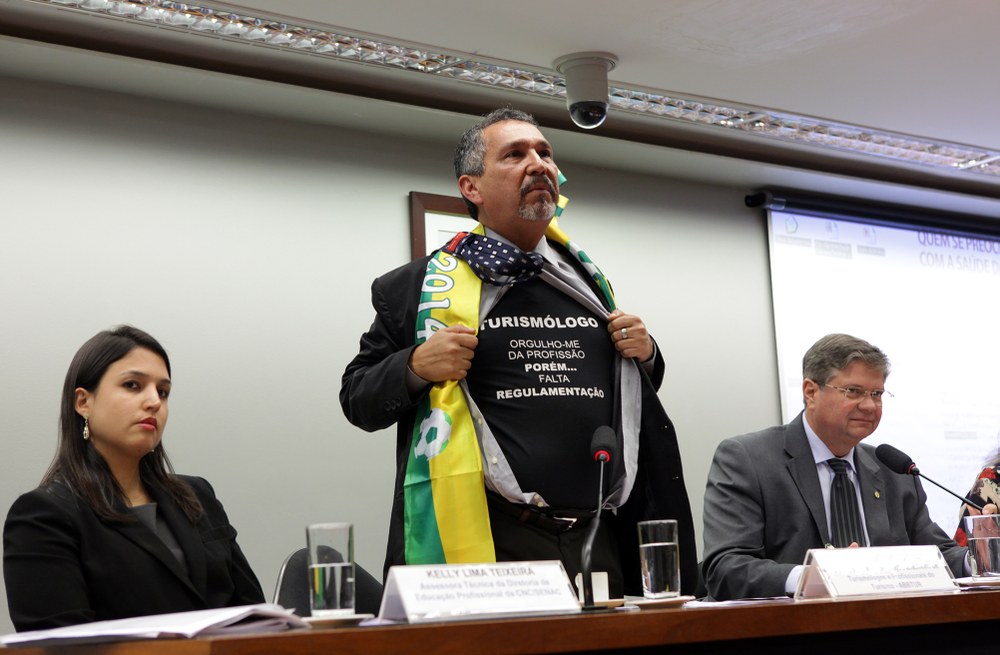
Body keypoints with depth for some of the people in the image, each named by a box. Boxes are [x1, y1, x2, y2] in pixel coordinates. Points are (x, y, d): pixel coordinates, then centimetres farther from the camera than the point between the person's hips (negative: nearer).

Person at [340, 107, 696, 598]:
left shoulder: (587, 280, 16)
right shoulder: (420, 286, 2)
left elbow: (629, 394, 27)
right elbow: (358, 397, 5)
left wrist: (645, 355, 6)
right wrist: (415, 368, -14)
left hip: (598, 539, 5)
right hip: (492, 542, -4)